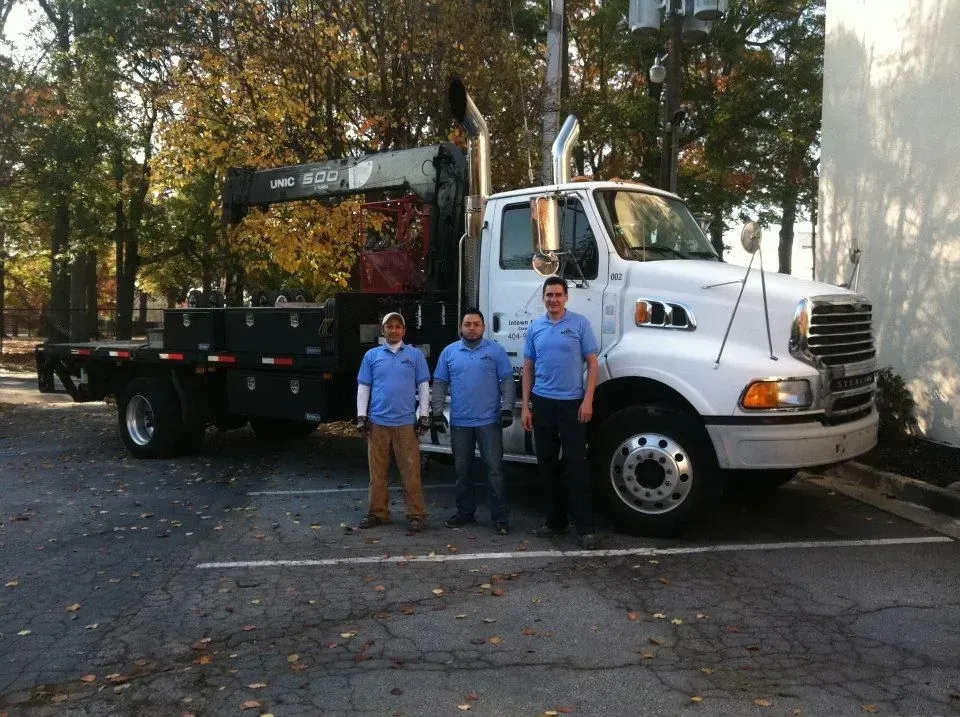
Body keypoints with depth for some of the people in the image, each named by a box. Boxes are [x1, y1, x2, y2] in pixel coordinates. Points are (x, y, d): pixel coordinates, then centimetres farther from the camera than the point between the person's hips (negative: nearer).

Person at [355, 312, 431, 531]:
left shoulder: (415, 355, 7)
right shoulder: (372, 355, 10)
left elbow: (423, 387, 6)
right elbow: (363, 387, 10)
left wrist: (424, 415, 0)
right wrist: (361, 416, 3)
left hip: (406, 423, -2)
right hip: (377, 422, 2)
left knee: (411, 471, -2)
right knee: (377, 471, 7)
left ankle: (416, 514, 4)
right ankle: (378, 513, 17)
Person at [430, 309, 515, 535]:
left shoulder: (496, 350, 2)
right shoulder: (449, 352, 8)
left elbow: (507, 381, 0)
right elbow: (439, 385, 10)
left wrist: (507, 408, -10)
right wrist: (436, 412, 2)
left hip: (489, 421, -3)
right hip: (459, 422, 3)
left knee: (494, 469, -4)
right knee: (461, 470, 11)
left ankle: (500, 517, 2)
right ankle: (465, 512, 24)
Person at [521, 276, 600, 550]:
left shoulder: (580, 323, -2)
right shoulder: (535, 328, 8)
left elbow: (592, 364, -3)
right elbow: (528, 369, 11)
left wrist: (588, 401, -12)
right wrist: (525, 406, 5)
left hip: (572, 403, -4)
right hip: (543, 403, 4)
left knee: (576, 463, -5)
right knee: (547, 463, 9)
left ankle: (585, 527, 0)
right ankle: (555, 520, 20)